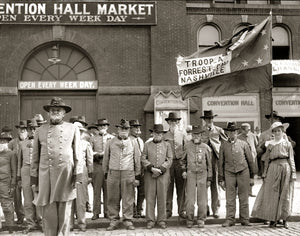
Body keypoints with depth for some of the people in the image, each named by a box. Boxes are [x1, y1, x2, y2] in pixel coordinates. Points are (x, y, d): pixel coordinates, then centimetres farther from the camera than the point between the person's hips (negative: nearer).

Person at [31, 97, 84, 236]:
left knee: (64, 214, 5)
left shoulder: (73, 129, 7)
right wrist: (34, 180, 8)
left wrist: (78, 176, -3)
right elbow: (35, 158, 11)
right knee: (48, 214, 2)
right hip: (46, 177, 1)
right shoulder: (40, 131, 11)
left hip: (66, 176, -1)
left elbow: (78, 155, 4)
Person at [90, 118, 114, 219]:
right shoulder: (93, 138, 13)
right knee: (96, 189, -2)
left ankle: (107, 212, 8)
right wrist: (97, 155, -9)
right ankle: (96, 212, 3)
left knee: (107, 190, 1)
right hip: (97, 166, 0)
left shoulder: (112, 138, 13)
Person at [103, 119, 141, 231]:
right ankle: (114, 220, 12)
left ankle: (128, 220, 11)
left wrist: (137, 176, 5)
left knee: (128, 199, 2)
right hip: (113, 173, 1)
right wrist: (106, 173, 9)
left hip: (128, 173, 0)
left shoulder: (133, 143, 8)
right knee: (113, 199, 3)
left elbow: (137, 160, 9)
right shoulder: (111, 143, 8)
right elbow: (106, 159, 12)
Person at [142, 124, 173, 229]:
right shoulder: (147, 145, 10)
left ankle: (162, 220, 9)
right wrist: (151, 168, -12)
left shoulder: (167, 145, 10)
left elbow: (169, 160, 3)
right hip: (149, 174, 0)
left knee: (162, 197, 0)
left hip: (163, 174, 0)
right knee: (150, 197, 0)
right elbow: (143, 159, 2)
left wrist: (160, 170, -10)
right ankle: (150, 220, 7)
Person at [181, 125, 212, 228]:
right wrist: (184, 170, 9)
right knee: (190, 198, -2)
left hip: (202, 174, 0)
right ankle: (189, 220, 8)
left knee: (202, 199, 3)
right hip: (191, 174, 0)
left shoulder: (206, 147, 6)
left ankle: (201, 220, 14)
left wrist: (209, 179, 7)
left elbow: (209, 164, 9)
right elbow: (183, 160, 21)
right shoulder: (187, 146, 6)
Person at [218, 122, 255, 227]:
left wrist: (251, 177, 7)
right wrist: (221, 179, 5)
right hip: (229, 173, 0)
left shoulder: (243, 144, 6)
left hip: (243, 172, 0)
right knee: (230, 198, -1)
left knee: (244, 198, 3)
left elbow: (250, 160, 10)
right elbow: (220, 163, 8)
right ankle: (230, 220, 6)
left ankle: (245, 219, 12)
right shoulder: (223, 145, 6)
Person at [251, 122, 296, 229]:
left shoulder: (287, 144, 8)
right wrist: (264, 173, 8)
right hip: (273, 168, 1)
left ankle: (285, 219, 10)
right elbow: (267, 160, 12)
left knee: (285, 195, 2)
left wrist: (293, 173, -1)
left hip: (285, 168, -1)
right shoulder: (270, 144, 11)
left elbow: (291, 159, 6)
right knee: (272, 194, -1)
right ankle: (273, 219, 6)